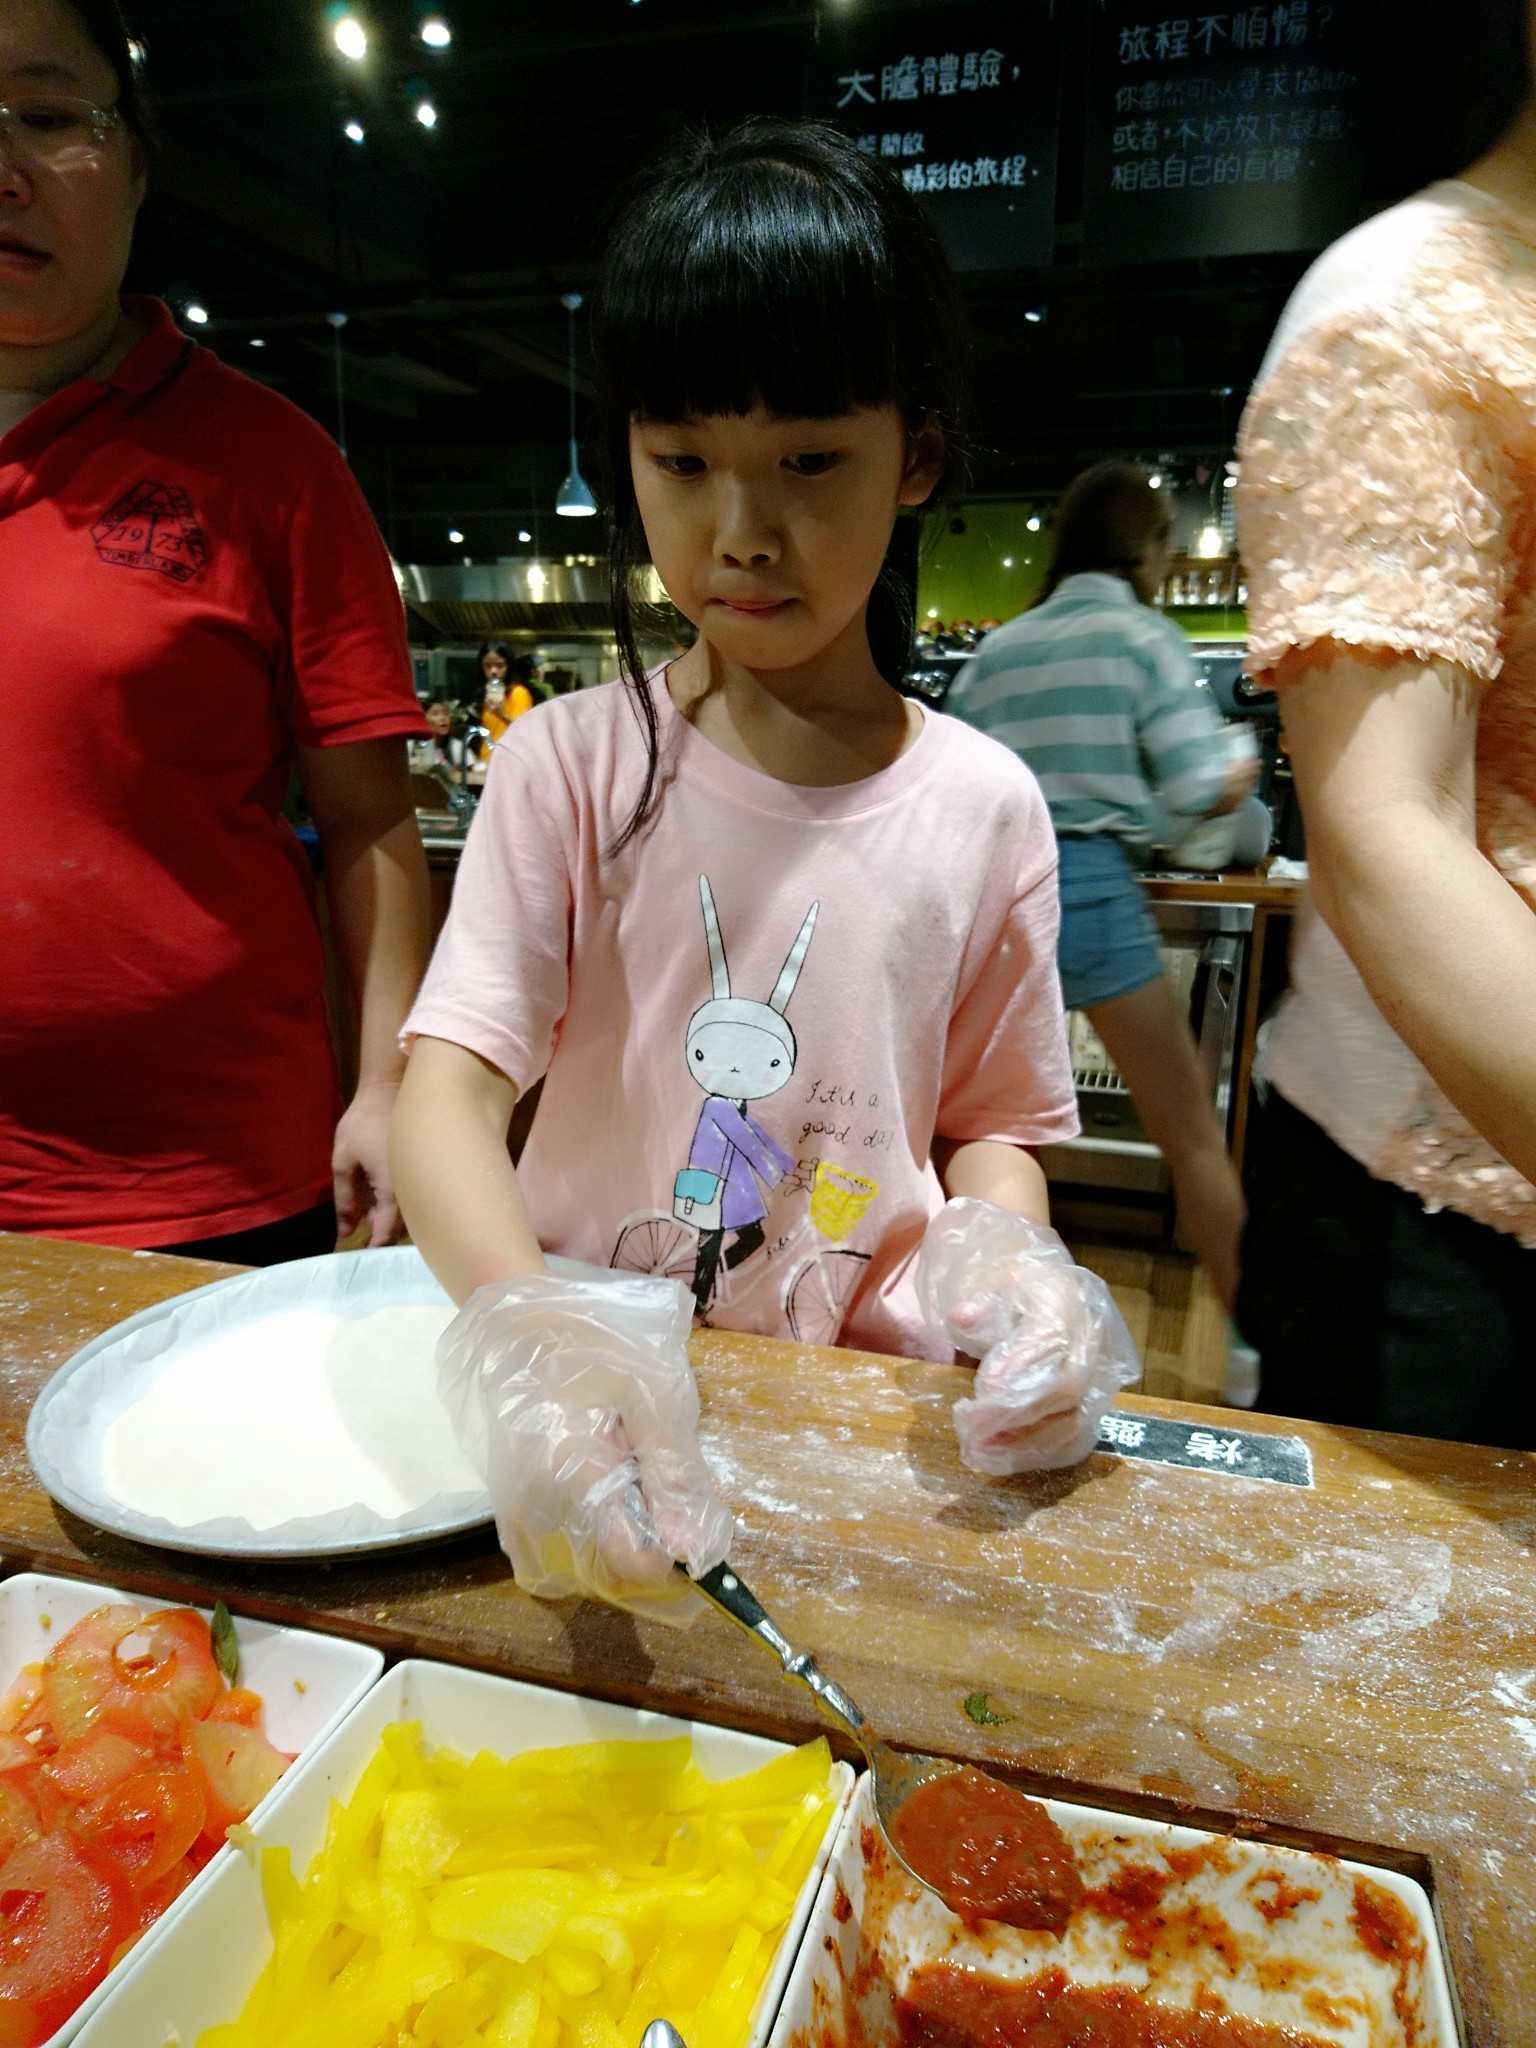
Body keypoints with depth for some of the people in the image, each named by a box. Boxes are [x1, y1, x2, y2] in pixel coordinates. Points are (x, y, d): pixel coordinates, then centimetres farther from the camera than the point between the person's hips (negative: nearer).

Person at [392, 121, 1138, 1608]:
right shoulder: (570, 765, -5)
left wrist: (999, 1254, -14)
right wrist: (537, 1339, -32)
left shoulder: (980, 805, -2)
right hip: (580, 1381, -1)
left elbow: (993, 1121, 7)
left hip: (863, 1405, 2)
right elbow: (448, 1084, -14)